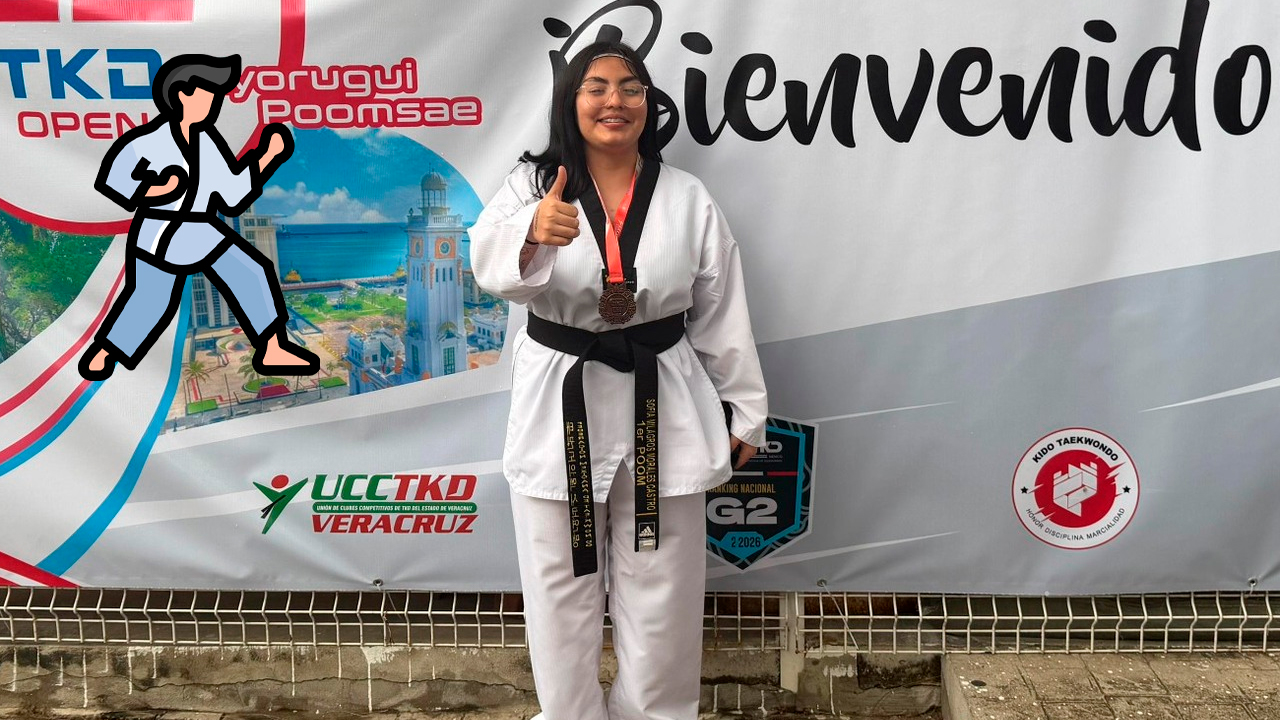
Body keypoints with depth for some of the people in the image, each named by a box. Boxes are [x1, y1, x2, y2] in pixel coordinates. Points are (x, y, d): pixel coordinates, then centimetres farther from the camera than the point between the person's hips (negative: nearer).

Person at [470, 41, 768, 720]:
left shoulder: (687, 198, 0)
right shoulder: (534, 183, -3)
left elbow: (721, 313, 4)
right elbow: (490, 260, -25)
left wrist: (745, 410, 6)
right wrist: (534, 233, -47)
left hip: (661, 407, 1)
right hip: (560, 405, 0)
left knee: (660, 587, 13)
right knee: (561, 587, 13)